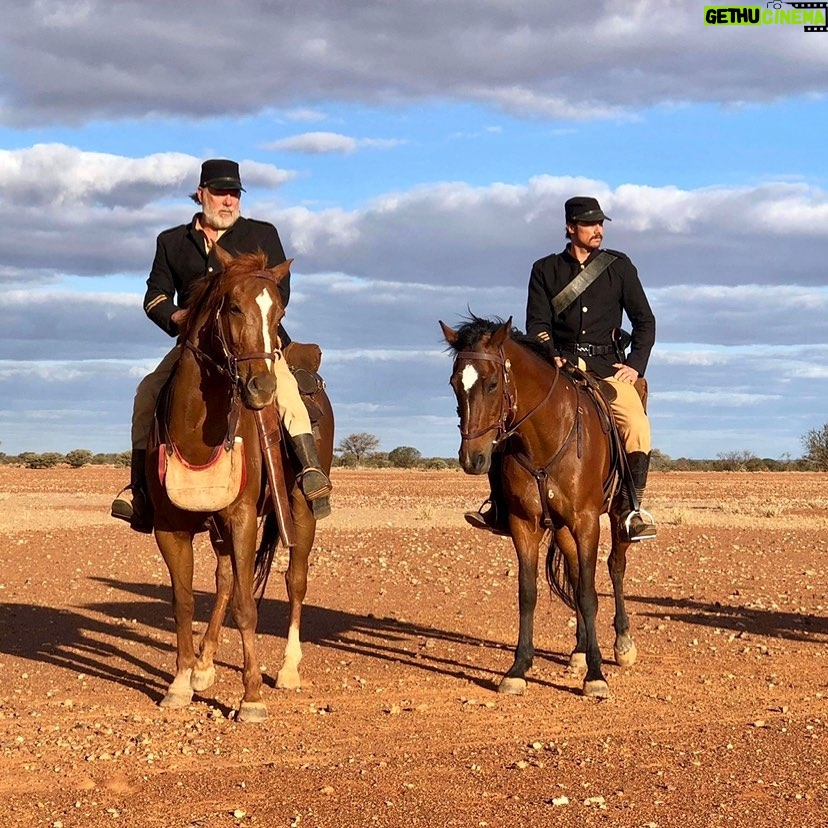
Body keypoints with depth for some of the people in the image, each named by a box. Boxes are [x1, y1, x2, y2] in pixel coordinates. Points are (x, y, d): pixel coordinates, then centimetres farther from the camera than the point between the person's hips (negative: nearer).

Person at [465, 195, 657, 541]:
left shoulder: (619, 266, 10)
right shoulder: (545, 270, 10)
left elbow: (645, 321, 11)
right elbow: (537, 324, 3)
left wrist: (636, 364, -3)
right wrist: (552, 357, -16)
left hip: (607, 367, 0)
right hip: (558, 366, 1)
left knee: (636, 422, -27)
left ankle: (632, 507, -22)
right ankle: (500, 505, -15)